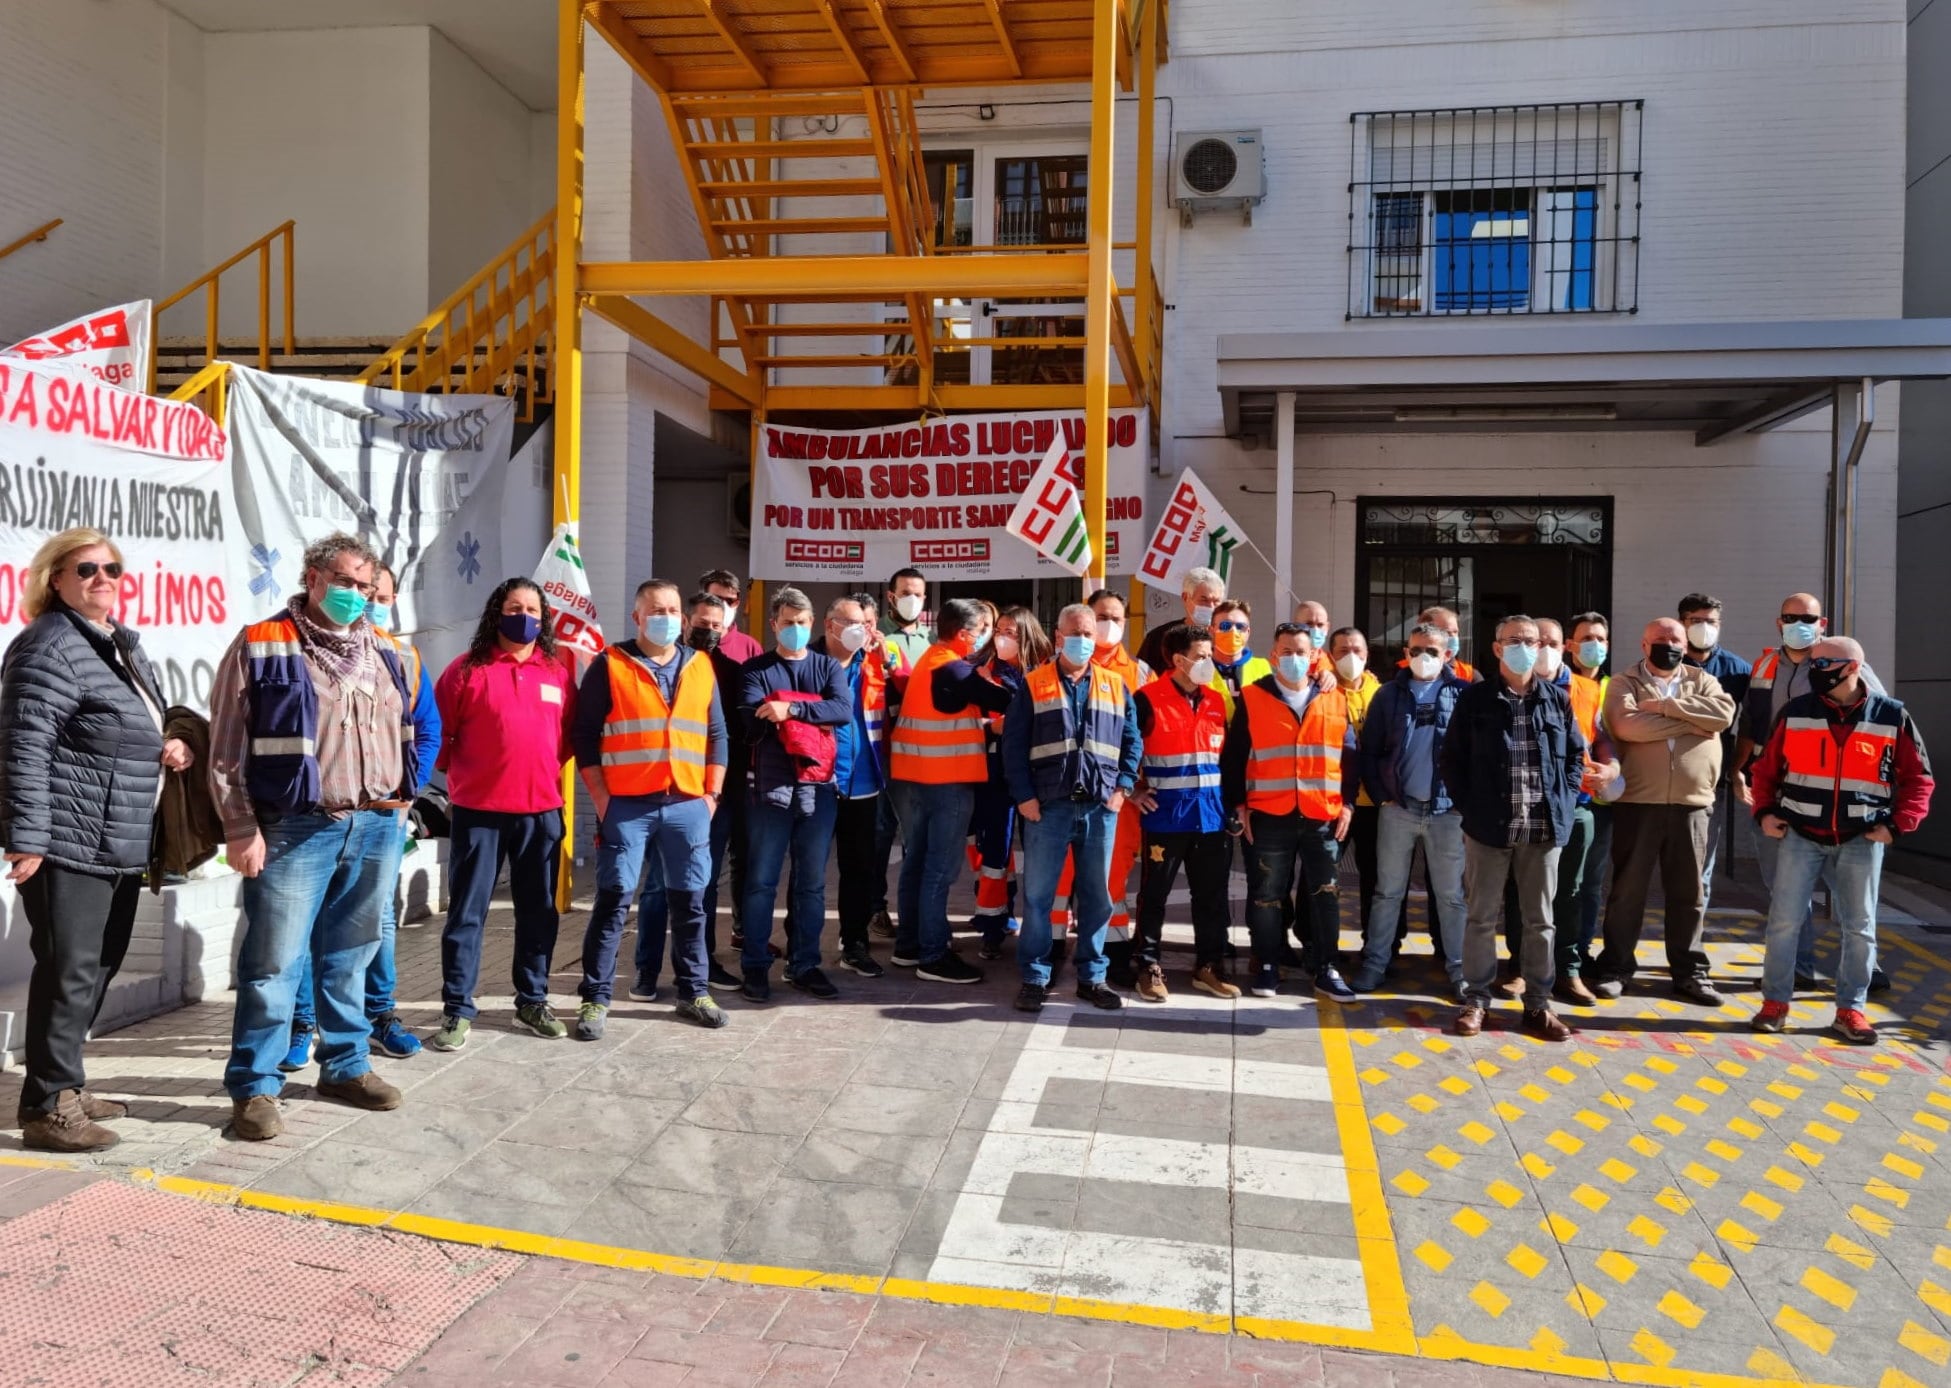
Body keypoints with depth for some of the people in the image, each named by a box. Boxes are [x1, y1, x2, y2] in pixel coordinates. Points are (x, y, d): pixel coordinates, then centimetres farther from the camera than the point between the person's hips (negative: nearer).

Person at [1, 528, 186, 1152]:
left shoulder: (122, 642, 16)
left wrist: (172, 742, 7)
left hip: (118, 844, 10)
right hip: (67, 843, -10)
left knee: (99, 967, 15)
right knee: (69, 971, -7)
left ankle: (65, 1086, 27)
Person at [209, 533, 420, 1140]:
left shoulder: (384, 651, 13)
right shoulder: (261, 645, -3)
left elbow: (406, 729, 22)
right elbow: (228, 747, -5)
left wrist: (401, 795, 12)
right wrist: (241, 828, -10)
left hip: (374, 826, 5)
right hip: (295, 828, -5)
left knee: (350, 955, 14)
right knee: (274, 960, -1)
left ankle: (345, 1065, 26)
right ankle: (254, 1086, 10)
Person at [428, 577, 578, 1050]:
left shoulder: (559, 670, 6)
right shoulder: (468, 668, -3)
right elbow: (439, 731, 1)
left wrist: (547, 767, 6)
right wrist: (459, 772, 1)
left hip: (542, 809, 3)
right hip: (478, 810, -3)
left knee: (539, 911, 11)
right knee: (467, 912, 2)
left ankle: (533, 1000, 25)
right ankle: (457, 1010, 10)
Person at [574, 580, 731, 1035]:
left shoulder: (701, 667, 11)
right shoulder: (609, 666, 0)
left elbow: (716, 735, 14)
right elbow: (584, 735, -2)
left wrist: (712, 794, 7)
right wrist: (601, 798, -8)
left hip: (688, 805, 3)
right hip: (626, 805, -3)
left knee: (690, 901, 9)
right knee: (613, 900, -1)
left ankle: (693, 992, 21)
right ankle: (595, 998, 8)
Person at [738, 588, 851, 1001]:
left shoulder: (828, 667, 11)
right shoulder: (756, 669, 5)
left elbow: (844, 710, -8)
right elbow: (752, 720, -12)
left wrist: (792, 709, -19)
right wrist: (815, 718, -11)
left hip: (819, 786, 2)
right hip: (772, 786, -2)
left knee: (812, 882, 8)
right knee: (762, 881, 2)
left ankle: (805, 965, 17)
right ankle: (756, 967, 10)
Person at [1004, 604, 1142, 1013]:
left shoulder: (1115, 686, 10)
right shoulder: (1033, 685, 3)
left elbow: (1132, 740, 11)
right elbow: (1013, 744, -1)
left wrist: (1122, 787, 0)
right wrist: (1024, 795, -8)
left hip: (1100, 808, 2)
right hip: (1048, 807, -2)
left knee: (1097, 895, 9)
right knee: (1037, 895, 2)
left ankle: (1091, 977, 20)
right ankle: (1034, 977, 12)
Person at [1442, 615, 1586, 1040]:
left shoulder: (1558, 700, 7)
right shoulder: (1475, 698, 1)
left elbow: (1576, 755, 13)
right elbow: (1453, 757, 2)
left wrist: (1563, 801, 1)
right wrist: (1468, 805, -4)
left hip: (1545, 826, 2)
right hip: (1489, 824, -2)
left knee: (1540, 919, 9)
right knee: (1483, 917, 5)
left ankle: (1538, 1004, 18)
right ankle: (1476, 1000, 14)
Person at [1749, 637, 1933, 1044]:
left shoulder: (1892, 716, -2)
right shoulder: (1795, 712, 1)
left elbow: (1918, 777, 4)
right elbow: (1767, 767, 9)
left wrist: (1898, 824, -6)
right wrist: (1764, 811, -2)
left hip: (1861, 841, 0)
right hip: (1800, 835, 0)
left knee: (1859, 927, 6)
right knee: (1783, 921, 0)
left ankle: (1850, 1010, 18)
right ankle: (1775, 1003, 11)